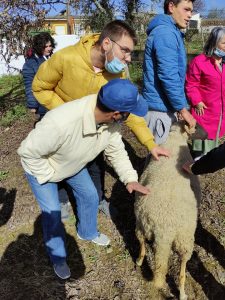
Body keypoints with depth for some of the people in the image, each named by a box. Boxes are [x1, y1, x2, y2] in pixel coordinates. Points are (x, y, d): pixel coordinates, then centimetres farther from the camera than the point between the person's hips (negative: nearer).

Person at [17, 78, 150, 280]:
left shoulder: (111, 120, -27)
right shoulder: (60, 123, -48)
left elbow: (116, 150, -10)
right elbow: (27, 151, -32)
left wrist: (130, 178, -19)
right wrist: (49, 176, -22)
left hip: (73, 164, 6)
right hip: (40, 166, -5)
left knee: (90, 195, 13)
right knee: (52, 213, 0)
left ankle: (87, 232, 44)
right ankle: (58, 258, 28)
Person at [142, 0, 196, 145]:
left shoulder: (172, 32, 17)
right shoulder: (166, 32, -17)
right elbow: (169, 76, -24)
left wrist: (181, 106, 20)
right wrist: (183, 109, -18)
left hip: (163, 105, 10)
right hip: (160, 107, -10)